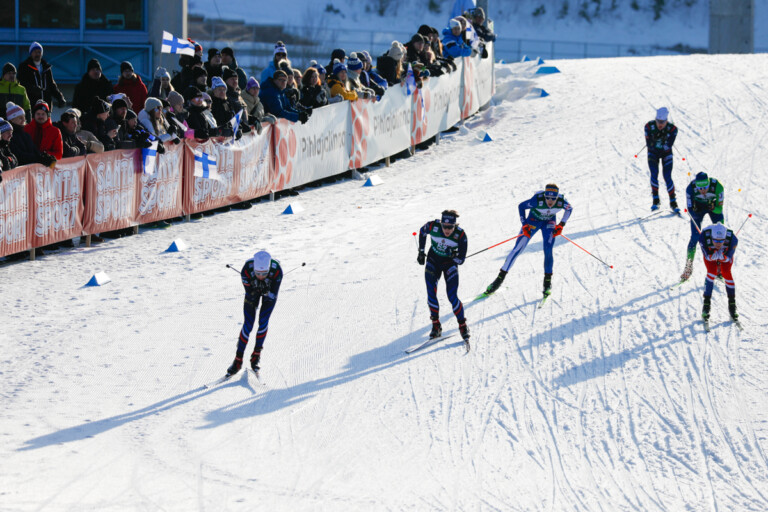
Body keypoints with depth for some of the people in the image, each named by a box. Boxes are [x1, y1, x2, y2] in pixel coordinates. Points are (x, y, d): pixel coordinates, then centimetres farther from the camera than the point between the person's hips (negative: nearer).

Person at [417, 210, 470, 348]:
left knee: (452, 297, -13)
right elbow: (422, 232, 4)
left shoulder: (460, 235, -24)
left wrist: (451, 261, -23)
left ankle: (463, 327, 2)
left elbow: (461, 258, -14)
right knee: (431, 294, -8)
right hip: (433, 260, 2)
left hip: (450, 263, -2)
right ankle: (436, 326, 5)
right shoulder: (433, 226, -21)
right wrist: (421, 251, 7)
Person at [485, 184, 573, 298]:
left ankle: (547, 281, -2)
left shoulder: (561, 202, -30)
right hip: (533, 220, -1)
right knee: (518, 249, -4)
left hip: (549, 222, 1)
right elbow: (521, 206, -18)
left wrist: (561, 225, -11)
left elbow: (569, 209, -5)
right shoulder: (537, 200, -36)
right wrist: (524, 225, -21)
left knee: (548, 251, -18)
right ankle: (500, 278, 4)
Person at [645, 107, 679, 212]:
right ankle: (656, 200, -4)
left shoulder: (672, 129, -24)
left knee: (667, 177, -9)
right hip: (653, 153, 1)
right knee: (654, 174, -16)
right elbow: (649, 144, -20)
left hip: (666, 153, -1)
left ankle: (673, 203, 1)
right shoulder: (649, 126, -22)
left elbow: (668, 146, -24)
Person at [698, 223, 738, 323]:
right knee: (711, 272, -21)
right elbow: (708, 257, -30)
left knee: (727, 273, -17)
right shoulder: (704, 237, -41)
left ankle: (732, 305, -4)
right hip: (710, 254, 0)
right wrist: (714, 255, -49)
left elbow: (728, 258, -30)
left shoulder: (732, 239, -39)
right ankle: (706, 305, -12)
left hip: (725, 254, 0)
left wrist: (722, 257, -49)